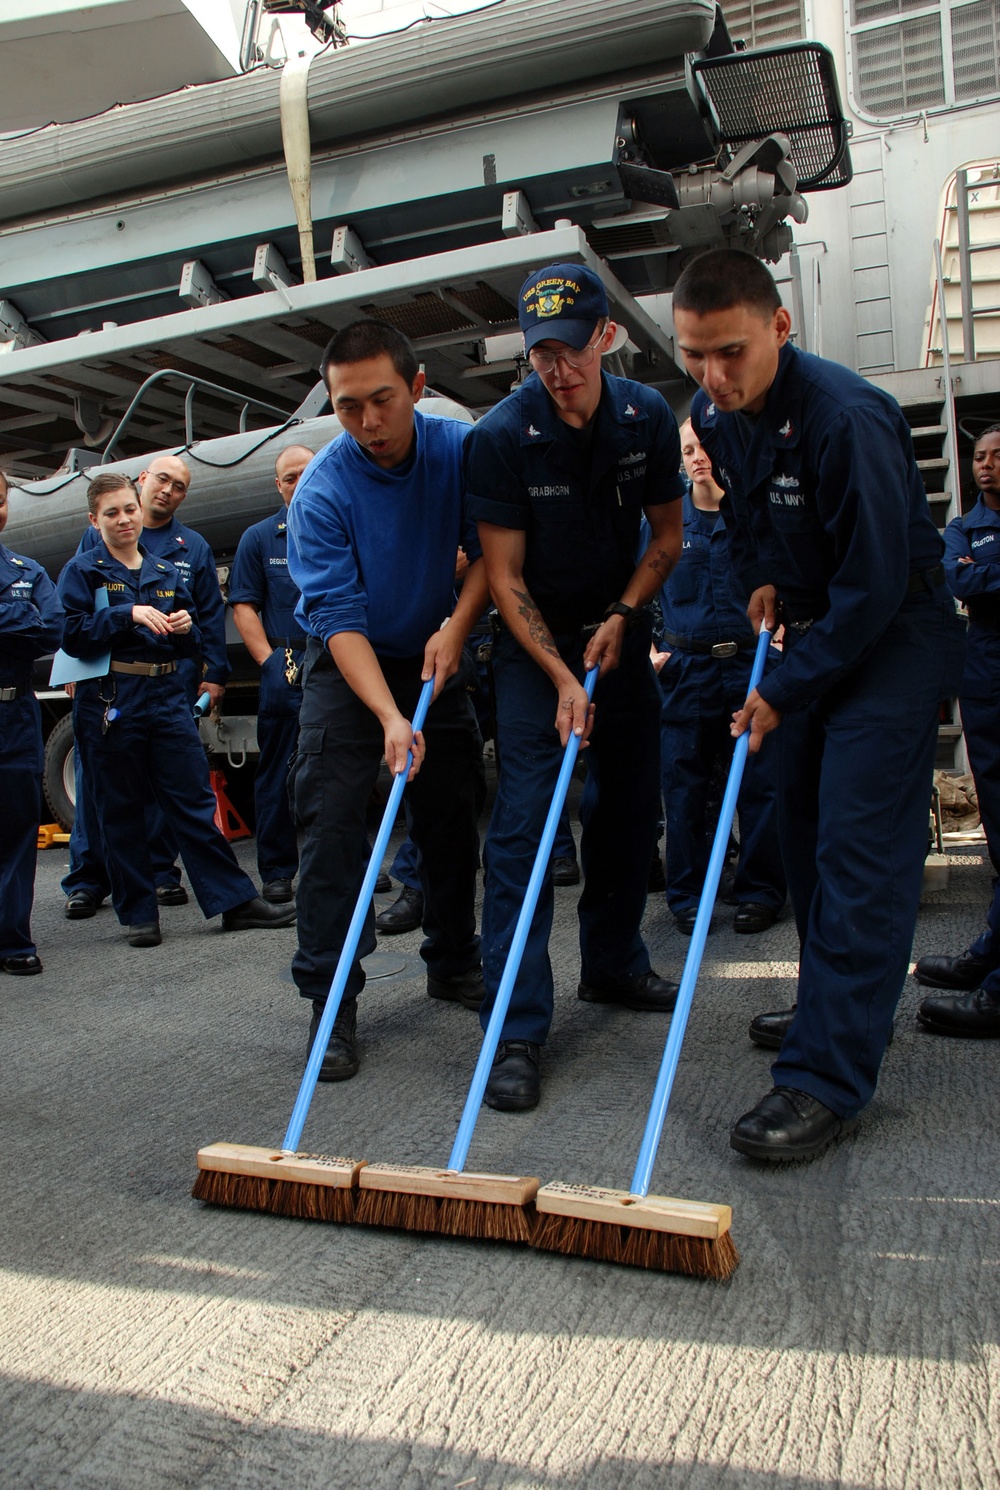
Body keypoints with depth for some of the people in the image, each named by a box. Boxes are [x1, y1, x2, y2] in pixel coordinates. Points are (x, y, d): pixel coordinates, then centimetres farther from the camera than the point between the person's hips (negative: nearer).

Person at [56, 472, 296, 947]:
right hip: (110, 702, -3)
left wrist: (186, 629, -4)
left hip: (167, 696, 3)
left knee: (195, 801, 1)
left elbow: (190, 647, 18)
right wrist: (129, 614, -18)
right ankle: (138, 914, 13)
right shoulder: (82, 570, 4)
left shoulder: (167, 572, 16)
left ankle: (236, 901, 3)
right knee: (120, 813, 3)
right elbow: (72, 636, -9)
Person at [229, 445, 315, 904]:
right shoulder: (259, 538, 9)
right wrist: (270, 661, -8)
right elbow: (244, 607, 4)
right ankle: (277, 871, 10)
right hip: (287, 671, -1)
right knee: (279, 773, 2)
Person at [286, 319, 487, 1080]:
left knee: (455, 811, 7)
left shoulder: (461, 448, -13)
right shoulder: (321, 492, -22)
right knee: (332, 817, -12)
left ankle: (454, 962, 25)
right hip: (346, 663, -3)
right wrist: (390, 717, -37)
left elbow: (489, 549, -6)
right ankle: (331, 997, -3)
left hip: (433, 654, 3)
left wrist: (456, 626, -22)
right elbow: (339, 616, -26)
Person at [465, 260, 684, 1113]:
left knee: (629, 807, 10)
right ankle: (516, 1028, -11)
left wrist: (621, 617, -10)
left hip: (619, 631, 5)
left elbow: (668, 538, 4)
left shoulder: (648, 419, -7)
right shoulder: (501, 436, -18)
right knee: (524, 820, -13)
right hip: (535, 640, -4)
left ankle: (614, 965, 29)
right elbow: (505, 576, -16)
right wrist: (561, 676, -23)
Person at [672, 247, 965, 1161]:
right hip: (813, 632, 9)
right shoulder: (714, 416, 0)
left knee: (859, 844, -15)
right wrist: (763, 578, 1)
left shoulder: (846, 418, -27)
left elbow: (873, 586, -25)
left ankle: (830, 1077, -13)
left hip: (893, 636, -8)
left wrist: (783, 692, -18)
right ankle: (836, 1010, 28)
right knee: (804, 828, 12)